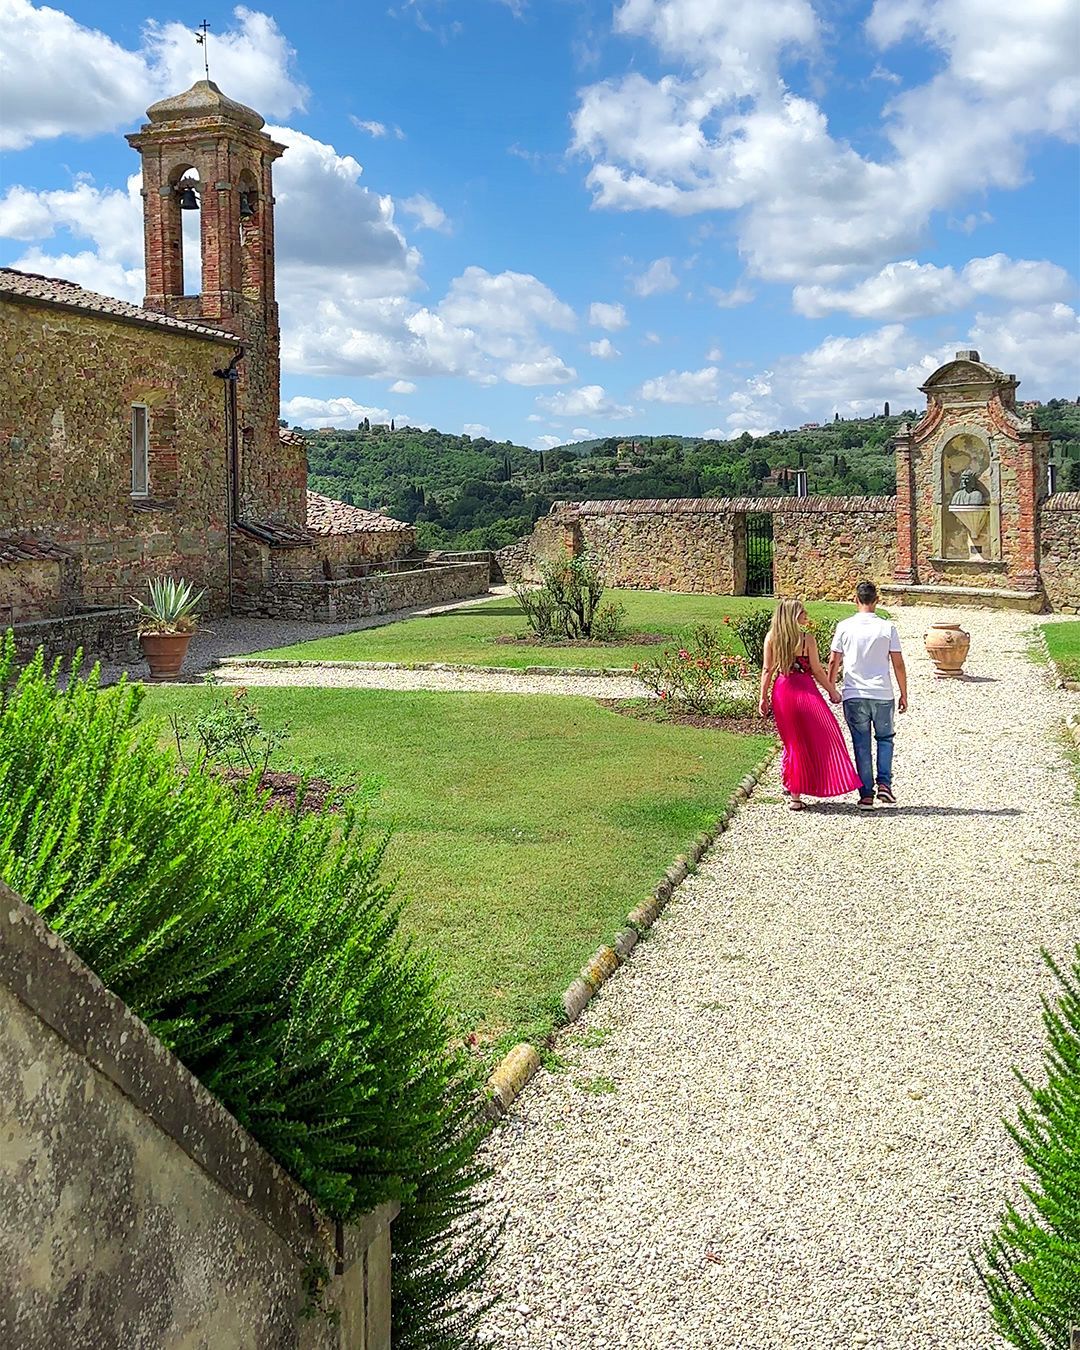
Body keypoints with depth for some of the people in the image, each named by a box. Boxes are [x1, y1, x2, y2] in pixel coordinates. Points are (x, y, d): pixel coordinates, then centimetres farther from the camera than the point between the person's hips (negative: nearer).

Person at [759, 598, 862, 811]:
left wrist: (763, 697, 8)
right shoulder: (806, 639, -8)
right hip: (804, 689, -4)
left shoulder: (771, 638, 2)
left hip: (781, 690, 4)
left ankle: (790, 785, 20)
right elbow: (817, 671, -4)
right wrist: (832, 691, 7)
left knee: (792, 739, 17)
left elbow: (767, 670, 2)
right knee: (820, 738, 7)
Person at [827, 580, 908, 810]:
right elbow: (898, 665, -1)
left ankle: (866, 795, 6)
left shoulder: (844, 627, -1)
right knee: (885, 738, 18)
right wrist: (904, 695, 9)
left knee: (861, 745, 7)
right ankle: (884, 784, 3)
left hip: (854, 695, 0)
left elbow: (833, 662, 3)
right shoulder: (887, 627, -2)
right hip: (882, 695, 0)